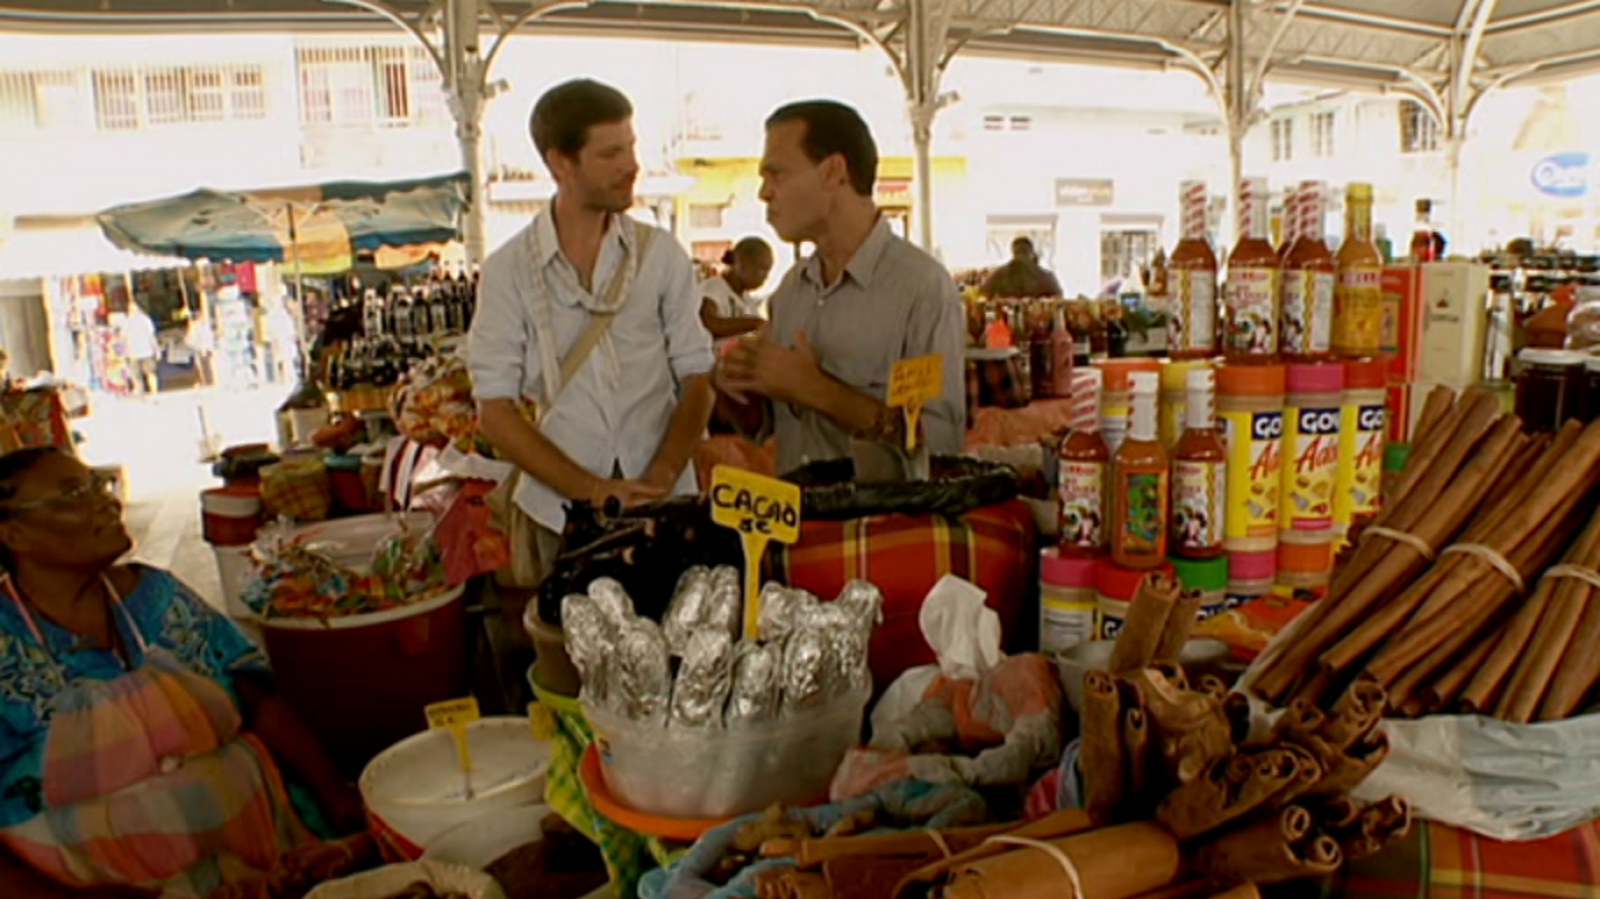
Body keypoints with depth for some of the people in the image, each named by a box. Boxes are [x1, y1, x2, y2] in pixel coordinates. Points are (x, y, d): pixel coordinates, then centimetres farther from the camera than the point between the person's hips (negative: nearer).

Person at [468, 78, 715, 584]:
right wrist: (591, 490, -13)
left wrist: (660, 480, -13)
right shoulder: (509, 270, -1)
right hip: (564, 513, 0)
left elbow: (697, 379, 2)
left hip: (666, 506, 1)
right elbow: (495, 411, -3)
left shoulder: (661, 254, 3)